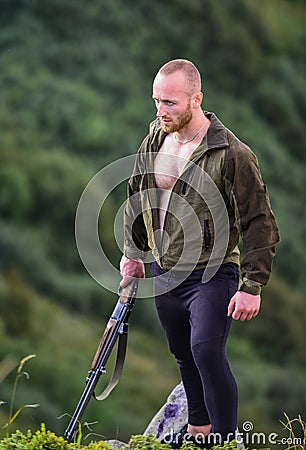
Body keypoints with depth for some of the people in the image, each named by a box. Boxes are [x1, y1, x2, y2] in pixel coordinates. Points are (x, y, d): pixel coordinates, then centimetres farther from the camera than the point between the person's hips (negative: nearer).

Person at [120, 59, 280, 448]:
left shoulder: (231, 154, -18)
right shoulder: (154, 141, 2)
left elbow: (259, 223, -15)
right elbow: (135, 197, 20)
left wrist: (252, 287, -18)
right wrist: (133, 252, 19)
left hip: (212, 273, -7)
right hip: (164, 270, 7)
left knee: (206, 350, -23)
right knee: (183, 354, 16)